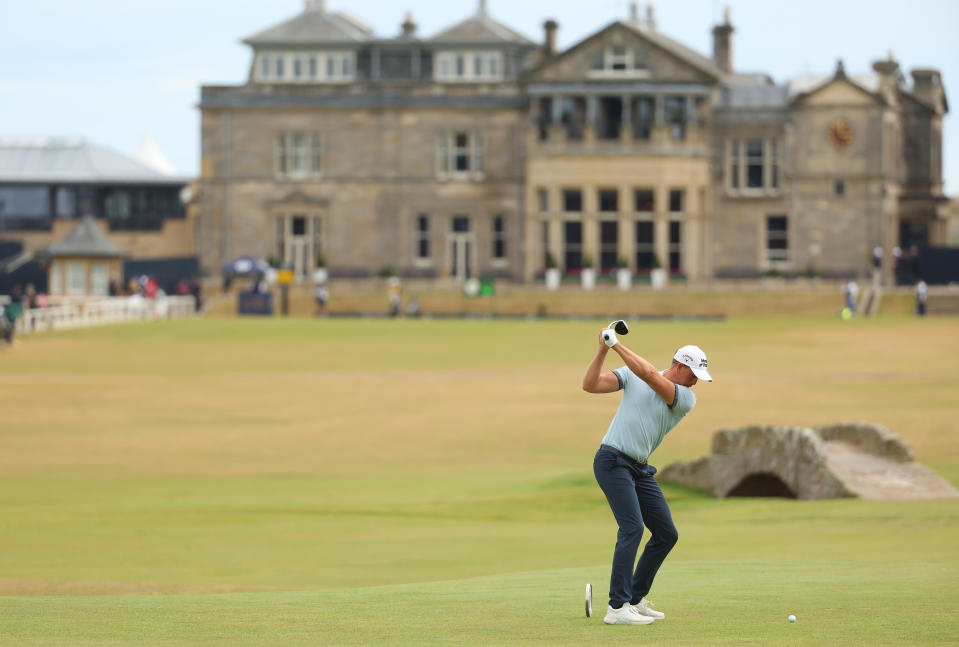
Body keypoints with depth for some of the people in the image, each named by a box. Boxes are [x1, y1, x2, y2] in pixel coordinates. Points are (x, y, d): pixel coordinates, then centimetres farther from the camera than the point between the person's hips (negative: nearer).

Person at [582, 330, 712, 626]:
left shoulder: (686, 398, 1)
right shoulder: (631, 375, 0)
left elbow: (650, 375, -15)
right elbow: (590, 385, -7)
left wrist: (617, 345, -18)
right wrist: (603, 349, -16)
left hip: (640, 469, 6)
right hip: (612, 462, -6)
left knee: (666, 534, 7)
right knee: (632, 527, -20)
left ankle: (635, 599, 21)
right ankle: (617, 608, -24)